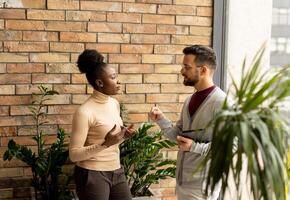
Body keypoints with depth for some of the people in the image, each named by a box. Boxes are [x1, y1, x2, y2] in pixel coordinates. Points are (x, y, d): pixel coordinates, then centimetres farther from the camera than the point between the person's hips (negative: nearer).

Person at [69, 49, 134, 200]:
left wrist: (123, 136, -3)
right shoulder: (85, 111, -18)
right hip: (92, 175, -7)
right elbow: (74, 155, -17)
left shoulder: (114, 104, 5)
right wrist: (105, 144, -24)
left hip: (116, 172, 7)